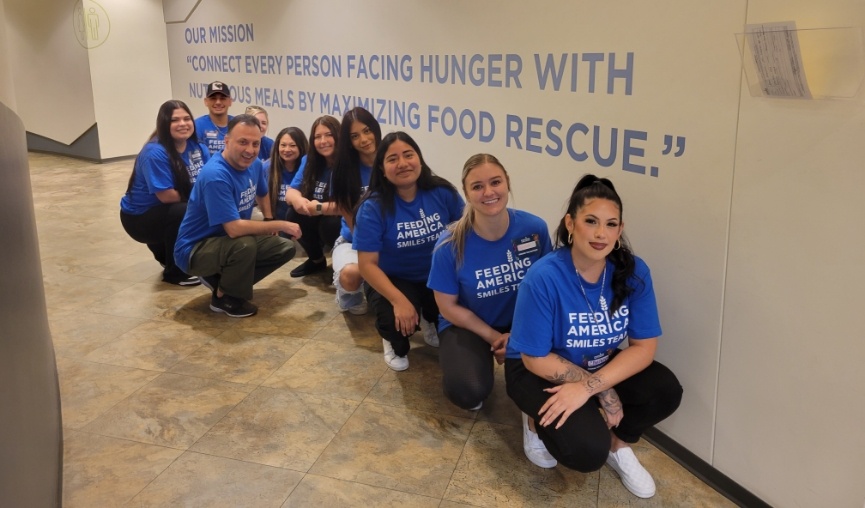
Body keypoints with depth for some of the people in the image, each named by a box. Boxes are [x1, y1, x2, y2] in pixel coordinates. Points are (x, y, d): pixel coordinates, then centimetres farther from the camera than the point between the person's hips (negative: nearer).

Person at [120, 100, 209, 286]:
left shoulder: (197, 148, -3)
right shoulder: (155, 153, -25)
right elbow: (166, 195, -27)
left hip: (169, 213, 7)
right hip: (139, 217, -7)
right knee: (185, 213, -31)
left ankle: (164, 251, 13)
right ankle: (174, 271, -10)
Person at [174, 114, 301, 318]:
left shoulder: (254, 164, -4)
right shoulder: (215, 176, -30)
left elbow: (262, 194, 20)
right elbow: (234, 229, -34)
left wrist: (269, 221, 5)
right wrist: (280, 225, -25)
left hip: (229, 242, 8)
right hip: (195, 249, -8)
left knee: (286, 248, 2)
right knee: (245, 244, -36)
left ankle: (223, 279, 9)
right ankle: (225, 298, -7)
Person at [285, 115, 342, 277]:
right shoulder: (310, 161, 1)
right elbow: (291, 191, -3)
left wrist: (320, 208, -32)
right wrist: (298, 199, -27)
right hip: (320, 218, 6)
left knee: (328, 224, -33)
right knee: (294, 214, -15)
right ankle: (317, 260, 9)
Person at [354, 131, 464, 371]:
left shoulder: (443, 192, -11)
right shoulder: (373, 207, -19)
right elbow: (367, 264, -20)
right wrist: (399, 300, -31)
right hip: (393, 280, -3)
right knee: (398, 321, -32)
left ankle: (436, 327, 15)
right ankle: (395, 343, 10)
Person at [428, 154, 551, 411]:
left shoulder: (535, 228, -17)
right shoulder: (450, 245, -22)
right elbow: (448, 307, -10)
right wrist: (494, 337, -14)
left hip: (523, 321, 2)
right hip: (468, 324, -2)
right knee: (468, 392, -29)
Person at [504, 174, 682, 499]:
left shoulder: (633, 272, -16)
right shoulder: (544, 278, -28)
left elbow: (644, 347, -15)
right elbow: (535, 359, -21)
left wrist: (588, 387, -28)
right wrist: (604, 392, -23)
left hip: (602, 364, 5)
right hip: (538, 372, -4)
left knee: (666, 391, -20)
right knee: (587, 451, -25)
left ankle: (618, 443, 9)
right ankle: (539, 419, 8)